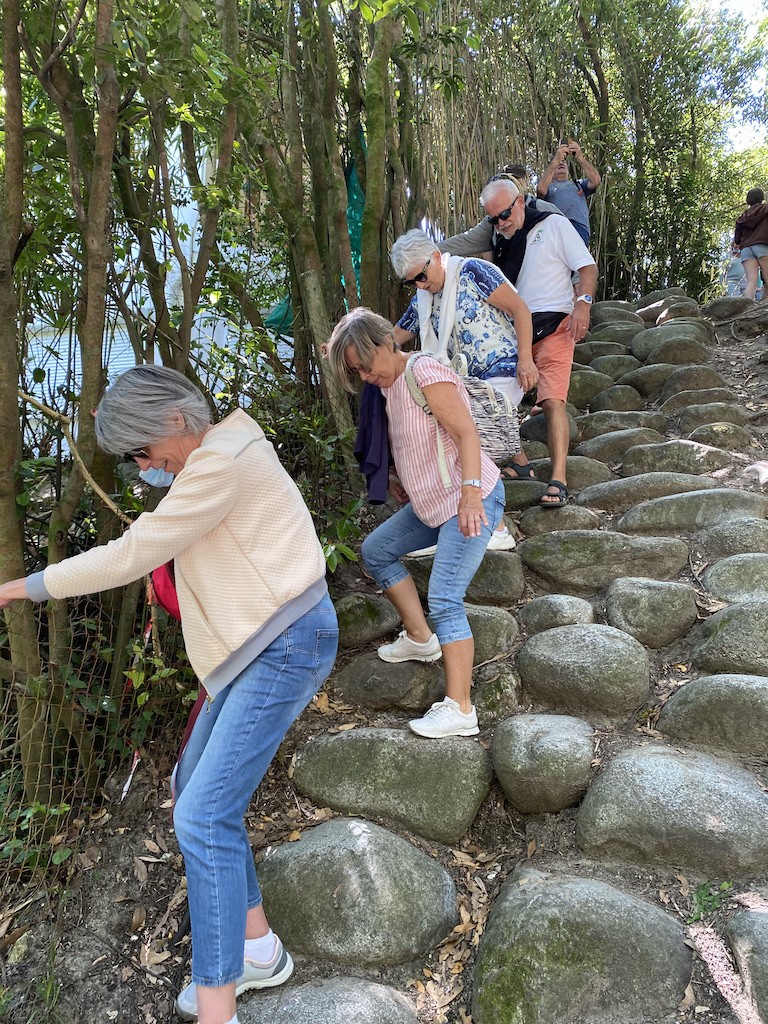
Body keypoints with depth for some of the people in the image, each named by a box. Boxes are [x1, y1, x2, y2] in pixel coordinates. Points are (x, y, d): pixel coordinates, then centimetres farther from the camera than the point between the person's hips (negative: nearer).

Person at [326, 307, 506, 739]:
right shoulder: (391, 384, 11)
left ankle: (460, 709, -12)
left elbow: (466, 431, -25)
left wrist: (471, 493, -35)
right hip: (431, 504, 10)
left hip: (470, 502, -10)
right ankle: (420, 638, 26)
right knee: (376, 550, 19)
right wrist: (400, 480, 22)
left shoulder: (425, 371, -17)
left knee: (444, 600, -17)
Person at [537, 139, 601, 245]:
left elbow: (596, 180, 11)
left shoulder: (579, 184, 34)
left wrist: (580, 157, 2)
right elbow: (541, 189, 1)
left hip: (579, 225, 1)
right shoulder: (548, 186, 28)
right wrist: (556, 160, -4)